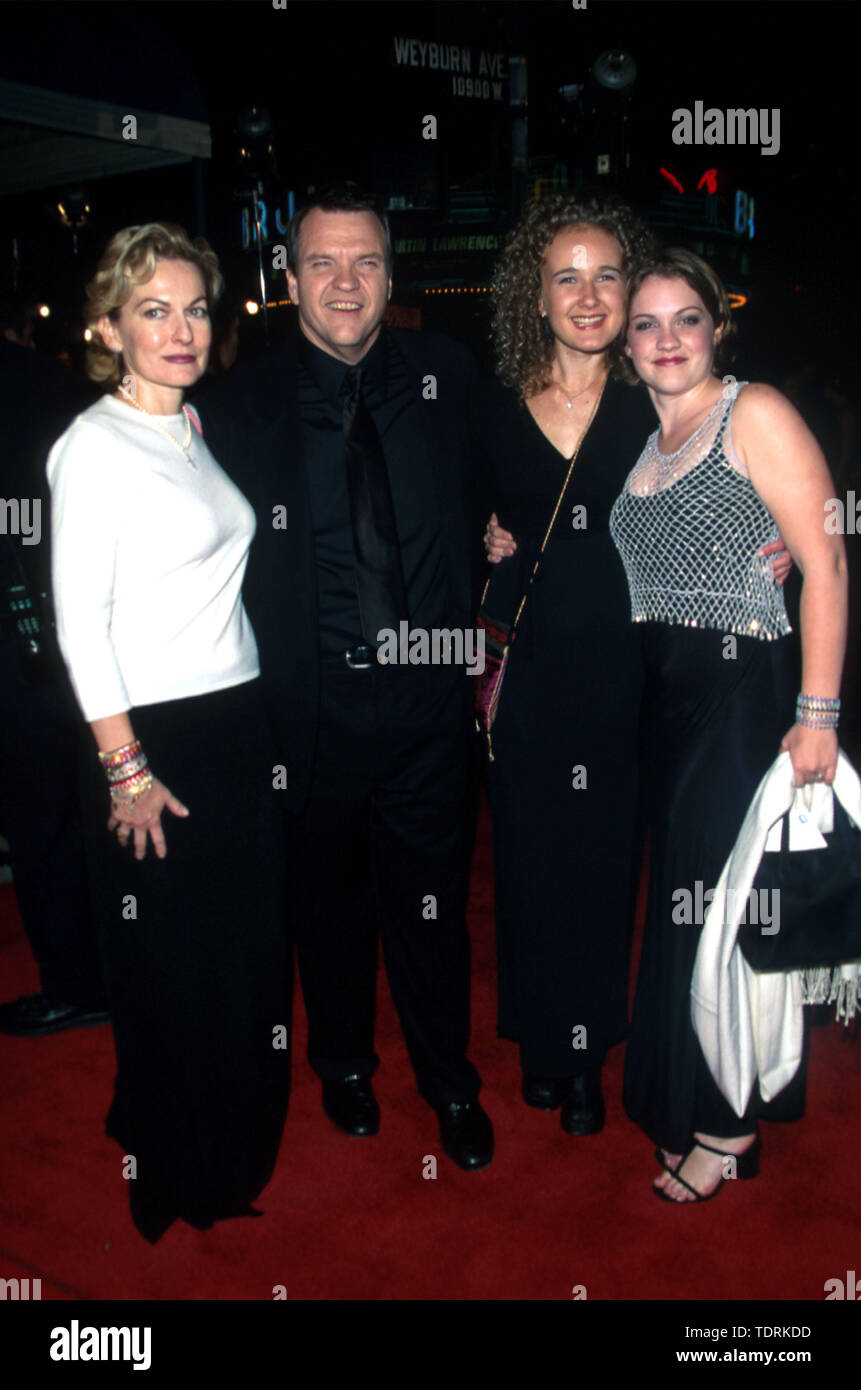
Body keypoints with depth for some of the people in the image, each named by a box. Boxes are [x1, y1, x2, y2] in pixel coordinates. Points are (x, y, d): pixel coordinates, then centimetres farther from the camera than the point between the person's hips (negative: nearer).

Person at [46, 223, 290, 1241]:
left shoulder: (194, 432, 12)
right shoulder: (95, 444, -11)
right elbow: (79, 622, -14)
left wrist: (251, 726, 14)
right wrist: (125, 769, -17)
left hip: (238, 727, 8)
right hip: (154, 738, -7)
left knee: (251, 956, 16)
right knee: (172, 975, 6)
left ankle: (241, 1154, 37)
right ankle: (174, 1180, 29)